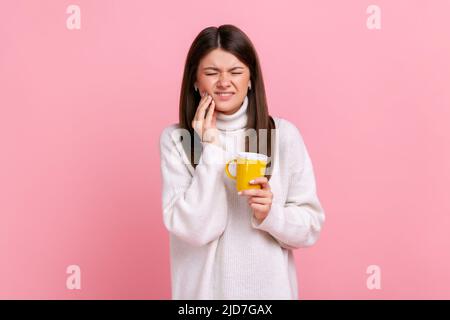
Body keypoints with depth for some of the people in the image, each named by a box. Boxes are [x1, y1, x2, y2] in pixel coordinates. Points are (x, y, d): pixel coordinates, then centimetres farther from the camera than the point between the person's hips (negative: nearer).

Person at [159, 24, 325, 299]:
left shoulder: (284, 134, -9)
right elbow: (194, 229, -17)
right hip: (203, 288, 0)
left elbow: (311, 227, -4)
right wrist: (211, 149, -19)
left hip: (269, 287, 1)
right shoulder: (175, 139, -9)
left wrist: (271, 214, -22)